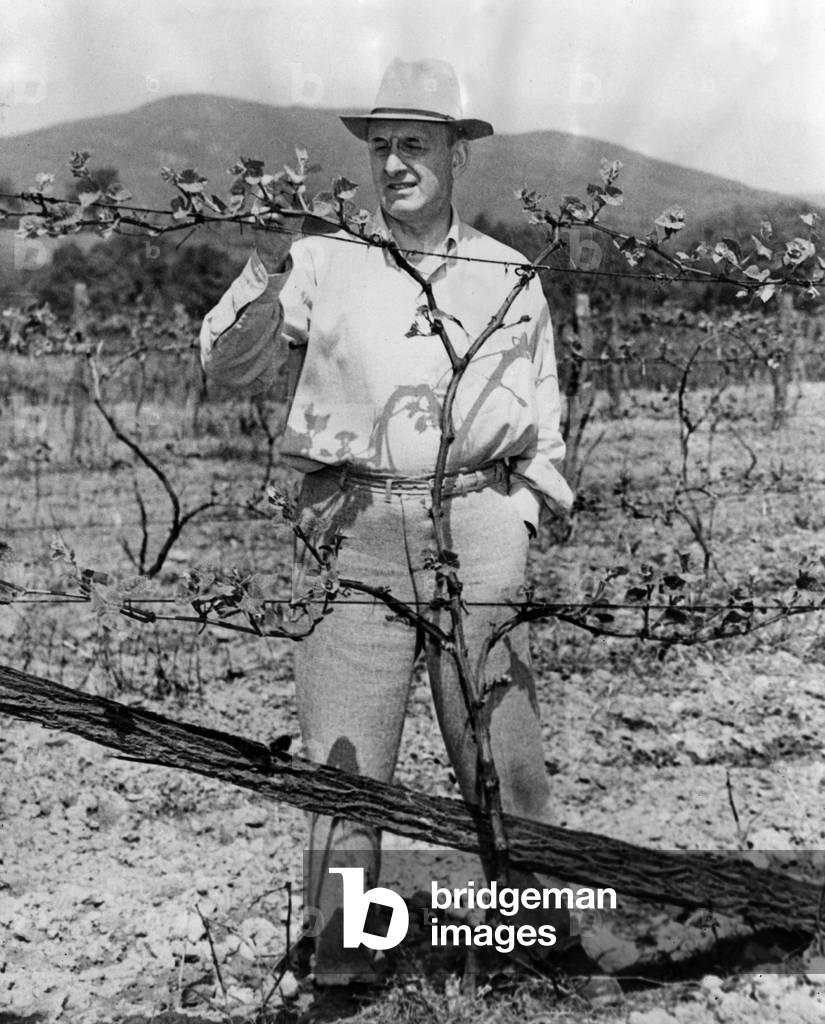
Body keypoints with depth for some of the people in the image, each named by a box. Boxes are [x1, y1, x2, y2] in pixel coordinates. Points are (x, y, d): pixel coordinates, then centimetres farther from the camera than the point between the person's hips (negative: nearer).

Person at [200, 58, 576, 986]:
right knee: (344, 757, -2)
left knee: (502, 750, 4)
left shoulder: (509, 279, 13)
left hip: (475, 531, 1)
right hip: (356, 534, -1)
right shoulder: (323, 264, 8)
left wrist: (516, 522, 9)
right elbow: (230, 367, 2)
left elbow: (542, 425, 20)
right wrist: (264, 281, -15)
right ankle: (337, 953, 10)